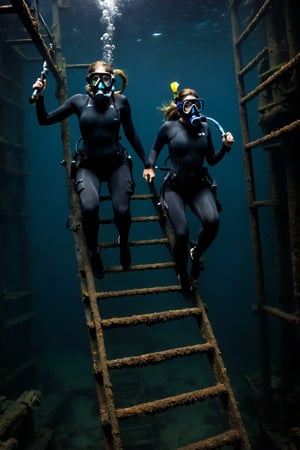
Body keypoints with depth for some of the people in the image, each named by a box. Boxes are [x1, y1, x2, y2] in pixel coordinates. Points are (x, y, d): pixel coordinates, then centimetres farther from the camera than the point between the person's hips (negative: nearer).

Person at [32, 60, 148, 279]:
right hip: (89, 165, 0)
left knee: (122, 210, -19)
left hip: (117, 163, 1)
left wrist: (146, 162, 11)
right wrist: (40, 97, -13)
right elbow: (45, 120, 4)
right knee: (90, 207, -28)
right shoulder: (79, 101, -1)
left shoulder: (121, 101, -1)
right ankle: (94, 251, 3)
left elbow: (131, 134, 9)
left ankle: (124, 243, 19)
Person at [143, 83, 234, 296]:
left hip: (199, 185, 3)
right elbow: (155, 149, 14)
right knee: (182, 232, -19)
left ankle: (196, 255, 8)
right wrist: (150, 167, -2)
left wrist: (225, 147, -6)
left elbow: (212, 160, 10)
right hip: (174, 187, -2)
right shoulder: (169, 127, -2)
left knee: (212, 221, -27)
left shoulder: (204, 127, 6)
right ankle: (183, 275, 12)